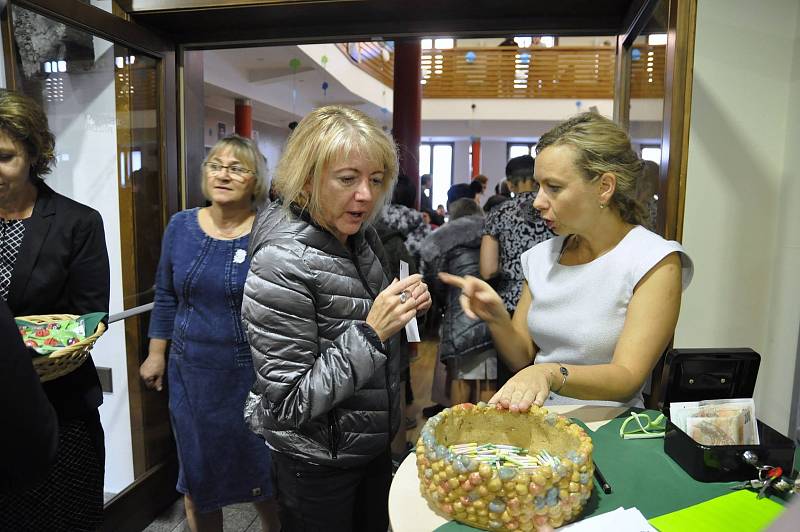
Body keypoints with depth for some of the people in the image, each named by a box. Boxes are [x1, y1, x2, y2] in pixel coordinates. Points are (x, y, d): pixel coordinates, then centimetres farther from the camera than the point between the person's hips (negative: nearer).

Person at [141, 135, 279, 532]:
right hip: (191, 373, 4)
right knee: (196, 475, 19)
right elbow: (166, 296, 11)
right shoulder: (180, 225, 1)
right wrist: (157, 353, 11)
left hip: (255, 376, -3)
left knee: (264, 475, 13)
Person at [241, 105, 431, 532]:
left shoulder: (362, 238, -4)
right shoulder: (282, 264, -27)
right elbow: (288, 403, -24)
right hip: (317, 462, -7)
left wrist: (402, 307, -9)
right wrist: (371, 332, -31)